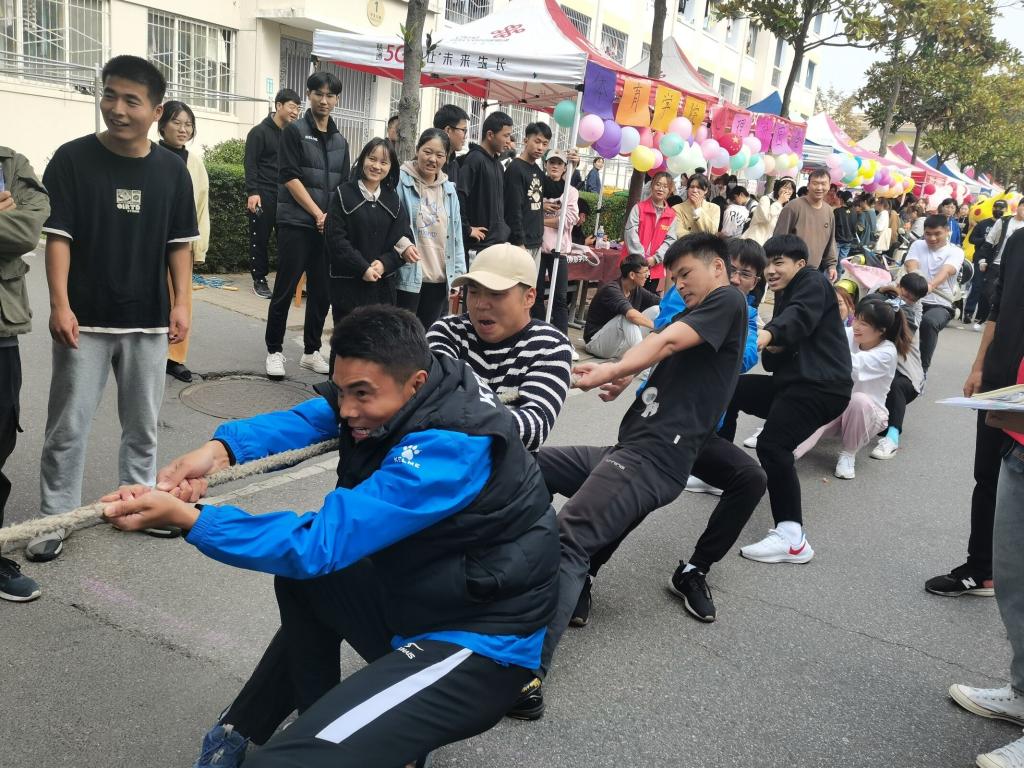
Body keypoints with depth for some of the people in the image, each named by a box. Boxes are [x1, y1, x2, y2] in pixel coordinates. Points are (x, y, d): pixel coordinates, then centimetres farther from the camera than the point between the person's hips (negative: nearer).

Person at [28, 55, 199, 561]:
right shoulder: (72, 159, -6)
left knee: (143, 424, 15)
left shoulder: (171, 169, 2)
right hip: (85, 319, -2)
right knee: (67, 427, 4)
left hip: (148, 320, 3)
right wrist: (60, 304, -14)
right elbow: (58, 236, -7)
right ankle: (55, 518, 17)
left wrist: (181, 302, 0)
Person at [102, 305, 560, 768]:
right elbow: (310, 416, -3)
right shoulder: (420, 393, -5)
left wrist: (184, 517, -27)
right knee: (302, 574, 22)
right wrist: (221, 449, -20)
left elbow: (321, 542, -28)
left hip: (479, 644, -9)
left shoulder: (447, 452, -29)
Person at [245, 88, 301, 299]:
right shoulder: (259, 132, -3)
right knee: (260, 239, 1)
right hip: (263, 195, -5)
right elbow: (250, 164, -9)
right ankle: (259, 280, 10)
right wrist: (252, 192, -18)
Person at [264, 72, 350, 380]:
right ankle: (274, 350, 7)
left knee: (322, 292, 6)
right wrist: (318, 214, -13)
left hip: (329, 226, 5)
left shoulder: (340, 141, 15)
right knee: (285, 289, -3)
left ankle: (311, 352, 17)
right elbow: (290, 177, -9)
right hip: (296, 223, -5)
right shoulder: (294, 131, -1)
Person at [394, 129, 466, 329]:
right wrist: (402, 244, -24)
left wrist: (458, 274, 9)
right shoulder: (400, 181, -6)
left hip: (440, 279, 5)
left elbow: (456, 236, 13)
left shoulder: (449, 189, 12)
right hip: (407, 276, -5)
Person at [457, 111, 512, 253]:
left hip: (501, 241, 9)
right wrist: (467, 229, -17)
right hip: (479, 245, -9)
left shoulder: (497, 163, 15)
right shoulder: (474, 160, -13)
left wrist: (503, 228, 15)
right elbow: (458, 196, -22)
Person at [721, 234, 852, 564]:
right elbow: (773, 361, 17)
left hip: (822, 385, -10)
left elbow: (800, 317, -28)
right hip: (792, 381, 10)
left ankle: (792, 539, -29)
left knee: (773, 445, -28)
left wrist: (769, 333, -48)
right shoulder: (784, 296, 23)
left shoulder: (813, 283, -3)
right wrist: (771, 349, -7)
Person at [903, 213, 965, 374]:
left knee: (929, 322, -36)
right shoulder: (917, 245, 11)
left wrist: (931, 285, -43)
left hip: (940, 305, -2)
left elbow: (946, 271, -19)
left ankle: (922, 368, -23)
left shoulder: (955, 252, 3)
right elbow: (911, 267, -9)